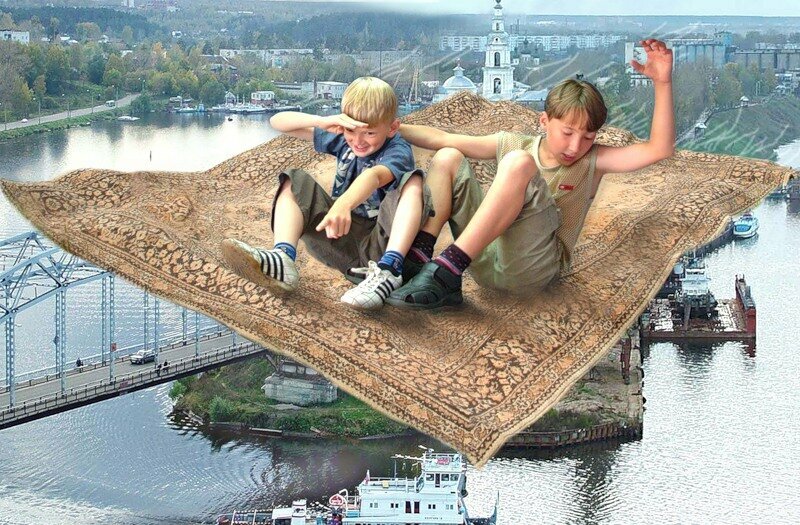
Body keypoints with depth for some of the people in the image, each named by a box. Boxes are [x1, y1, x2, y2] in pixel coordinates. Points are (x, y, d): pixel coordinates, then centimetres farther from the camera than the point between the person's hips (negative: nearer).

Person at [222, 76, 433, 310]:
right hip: (342, 241, 5)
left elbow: (374, 176, -36)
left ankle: (389, 270, -48)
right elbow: (277, 122, 3)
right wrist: (322, 122, -16)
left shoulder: (398, 152, -12)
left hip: (379, 245, -5)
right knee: (295, 182, -7)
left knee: (412, 181, -27)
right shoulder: (342, 138, 6)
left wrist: (343, 205, -58)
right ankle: (282, 258, -35)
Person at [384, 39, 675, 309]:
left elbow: (658, 149, -8)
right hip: (485, 259, 4)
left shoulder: (591, 161, 6)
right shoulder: (512, 144, 14)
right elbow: (442, 139, 17)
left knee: (518, 163, -26)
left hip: (530, 269, -4)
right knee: (447, 158, 1)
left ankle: (447, 267, -36)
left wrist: (662, 83, -16)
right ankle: (419, 254, -19)